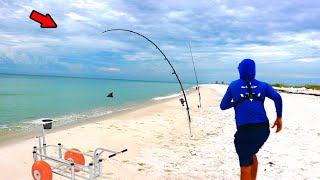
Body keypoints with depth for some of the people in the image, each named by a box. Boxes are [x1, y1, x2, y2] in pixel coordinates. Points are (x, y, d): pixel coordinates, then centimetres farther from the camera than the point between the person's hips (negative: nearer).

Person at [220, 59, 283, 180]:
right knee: (252, 154, 28)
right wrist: (279, 117, 6)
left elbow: (223, 106, 13)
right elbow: (277, 97, -2)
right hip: (263, 129, 4)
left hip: (245, 130, -4)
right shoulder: (263, 85, 14)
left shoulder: (233, 85, 10)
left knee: (246, 166, 3)